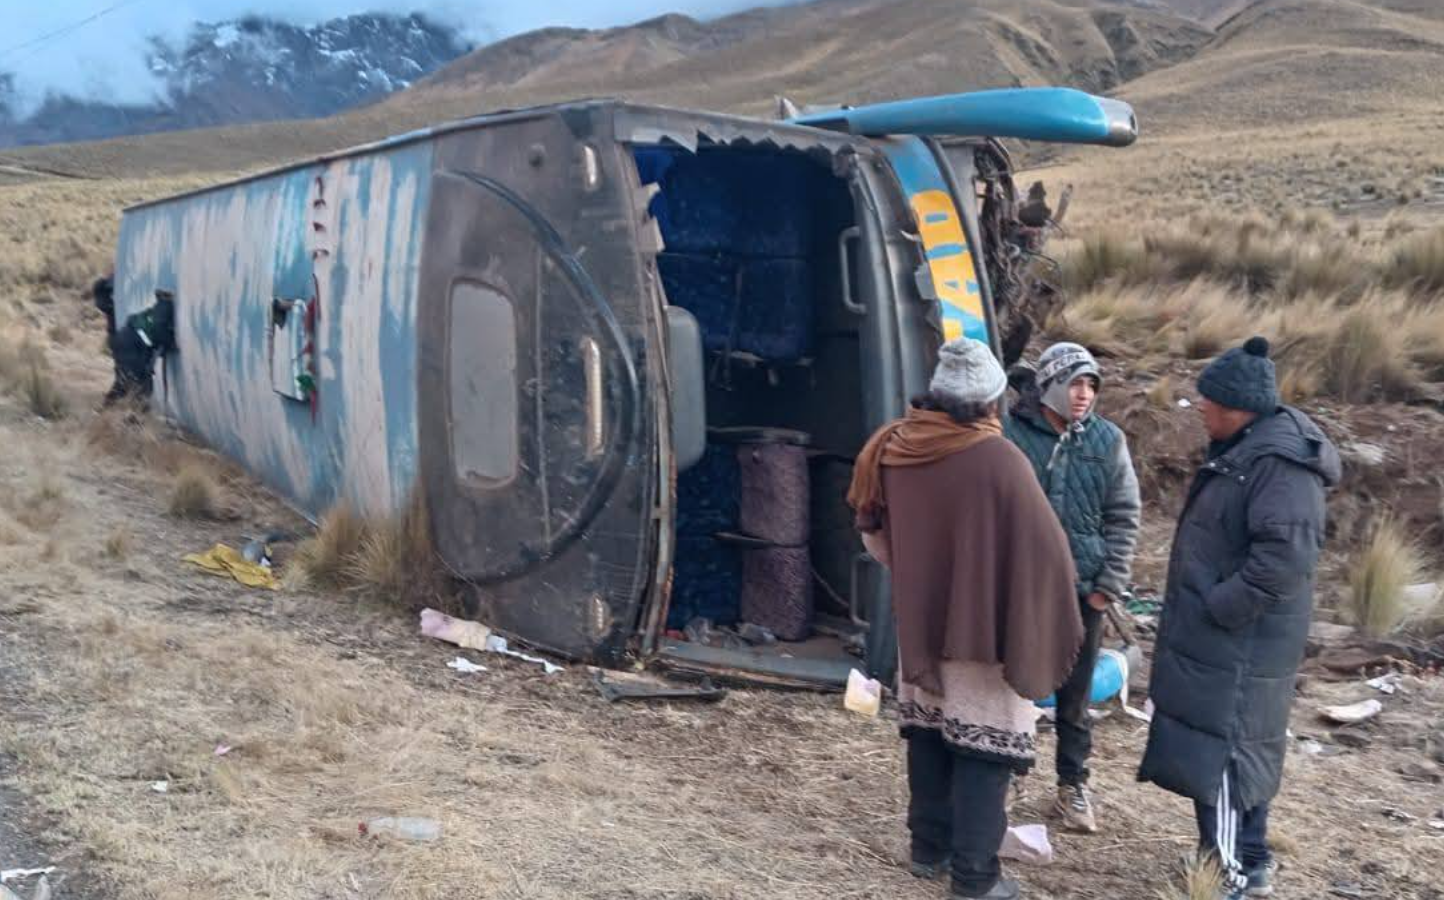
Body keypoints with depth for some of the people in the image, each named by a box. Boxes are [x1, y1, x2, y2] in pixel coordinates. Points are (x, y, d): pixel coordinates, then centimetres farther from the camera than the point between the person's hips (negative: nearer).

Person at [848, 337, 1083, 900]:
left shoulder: (894, 450, -3)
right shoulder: (997, 461, -21)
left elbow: (874, 533, 12)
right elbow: (1042, 549, -18)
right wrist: (1044, 624, -3)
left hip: (919, 622, 6)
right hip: (985, 628, -6)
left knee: (929, 736, 17)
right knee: (983, 747, 4)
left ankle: (929, 849, 28)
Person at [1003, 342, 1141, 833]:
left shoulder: (1108, 440, 2)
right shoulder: (1009, 433, -7)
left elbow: (1124, 517, 5)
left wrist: (1110, 585, -1)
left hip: (1082, 589, 2)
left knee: (1075, 696, 12)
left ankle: (1073, 786, 27)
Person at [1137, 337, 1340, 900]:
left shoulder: (1280, 463, -22)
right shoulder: (1243, 450, 11)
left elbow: (1285, 558, -29)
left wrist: (1215, 609, -23)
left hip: (1238, 641, -10)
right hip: (1216, 636, 10)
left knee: (1221, 751, -4)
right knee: (1226, 747, 18)